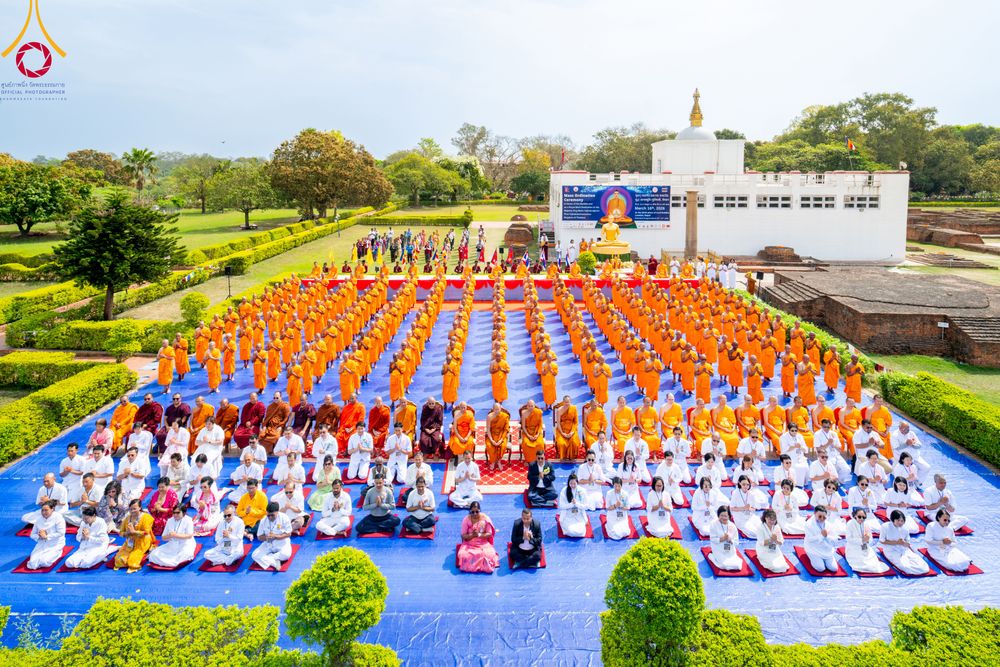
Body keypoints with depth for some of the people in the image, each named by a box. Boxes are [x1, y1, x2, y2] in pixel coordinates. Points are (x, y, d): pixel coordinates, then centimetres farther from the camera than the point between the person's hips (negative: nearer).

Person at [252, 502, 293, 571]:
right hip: (268, 544, 3)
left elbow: (288, 534, -11)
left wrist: (276, 536, -24)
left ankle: (265, 559, -14)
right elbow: (259, 537, 0)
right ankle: (274, 562, -25)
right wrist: (266, 537, -23)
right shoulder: (263, 520, -5)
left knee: (286, 554, -36)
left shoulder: (284, 518, -13)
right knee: (254, 555, -22)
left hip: (282, 543, -3)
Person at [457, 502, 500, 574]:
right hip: (469, 544, 0)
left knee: (489, 555, -31)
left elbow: (489, 534, -5)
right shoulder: (466, 520, -6)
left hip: (483, 544, 0)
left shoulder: (485, 519, -6)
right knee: (463, 555, -31)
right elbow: (463, 536, -5)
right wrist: (472, 535, -25)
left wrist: (479, 535, -22)